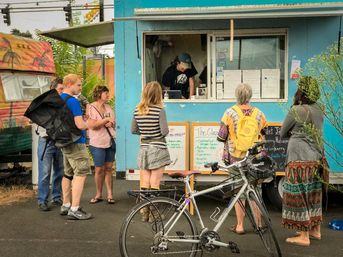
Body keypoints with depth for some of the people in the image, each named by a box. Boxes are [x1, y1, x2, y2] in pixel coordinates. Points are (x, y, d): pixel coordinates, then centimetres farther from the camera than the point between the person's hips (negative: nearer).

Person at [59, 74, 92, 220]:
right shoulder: (73, 101, -18)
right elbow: (80, 125, -24)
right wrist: (87, 124, -2)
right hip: (76, 142, -10)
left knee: (68, 173, 17)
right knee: (81, 174, -7)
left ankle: (66, 205, 25)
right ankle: (74, 210, -9)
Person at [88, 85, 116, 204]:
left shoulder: (108, 108, 13)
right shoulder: (91, 108, -6)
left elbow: (113, 123, 18)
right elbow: (91, 125, -17)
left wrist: (110, 124, -4)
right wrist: (106, 120, -18)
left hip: (110, 141, 5)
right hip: (97, 143, -5)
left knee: (108, 168, 6)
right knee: (99, 169, 0)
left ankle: (110, 194, 11)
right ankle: (98, 194, 15)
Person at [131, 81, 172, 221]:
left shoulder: (137, 111, 1)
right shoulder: (159, 110, -14)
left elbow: (133, 130, 8)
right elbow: (165, 131, -15)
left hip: (144, 149, 4)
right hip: (158, 149, -4)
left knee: (145, 183, 10)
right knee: (155, 184, 1)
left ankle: (145, 212, 16)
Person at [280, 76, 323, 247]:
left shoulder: (296, 110, -13)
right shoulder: (318, 111, 8)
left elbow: (282, 133, -2)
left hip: (300, 160, -8)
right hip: (316, 159, 8)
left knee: (299, 196, -1)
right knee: (313, 195, 17)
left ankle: (304, 236, 4)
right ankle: (315, 230, 28)